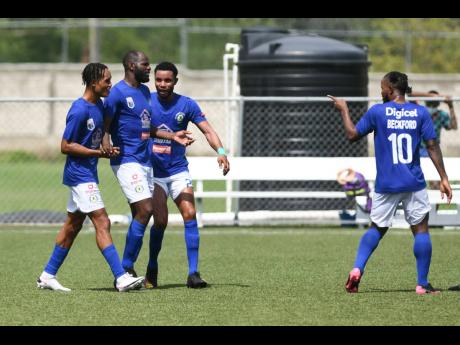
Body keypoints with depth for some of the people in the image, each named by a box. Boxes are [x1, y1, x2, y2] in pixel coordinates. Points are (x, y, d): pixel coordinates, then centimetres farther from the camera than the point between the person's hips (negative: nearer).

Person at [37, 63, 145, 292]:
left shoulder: (99, 106, 9)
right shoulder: (79, 111, -18)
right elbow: (66, 146, -18)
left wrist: (108, 149, 7)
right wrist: (99, 152, -19)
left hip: (88, 174, 10)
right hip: (80, 175, -10)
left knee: (73, 226, 14)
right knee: (102, 223, -13)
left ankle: (48, 276, 22)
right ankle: (121, 278, -17)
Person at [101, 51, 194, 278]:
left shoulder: (144, 91, 17)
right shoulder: (118, 93, -10)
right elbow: (105, 126, -13)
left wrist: (172, 136, 18)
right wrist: (106, 143, -32)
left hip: (144, 161, 9)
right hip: (127, 161, -9)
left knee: (140, 216, 7)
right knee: (145, 210, -17)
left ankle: (127, 269, 12)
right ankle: (126, 268, -9)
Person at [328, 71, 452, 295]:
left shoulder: (377, 112, -4)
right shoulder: (421, 112, -1)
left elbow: (352, 135, 5)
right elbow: (432, 146, -2)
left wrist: (344, 111, 20)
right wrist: (443, 178, 0)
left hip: (386, 184, 1)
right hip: (414, 184, -1)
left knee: (377, 228, 16)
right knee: (420, 229, 4)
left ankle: (357, 269, 0)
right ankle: (422, 284, 1)